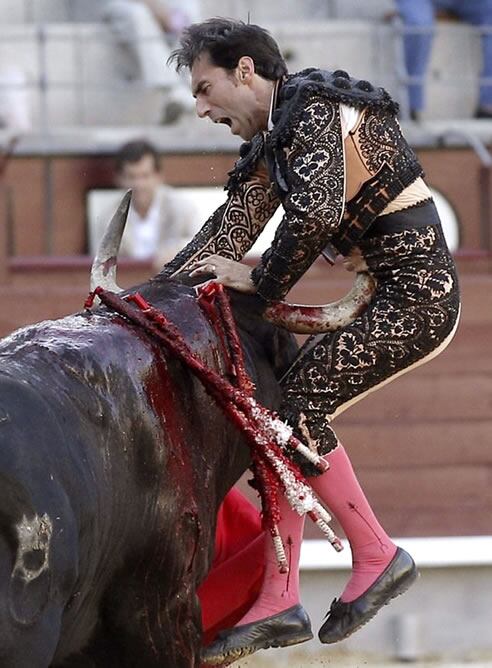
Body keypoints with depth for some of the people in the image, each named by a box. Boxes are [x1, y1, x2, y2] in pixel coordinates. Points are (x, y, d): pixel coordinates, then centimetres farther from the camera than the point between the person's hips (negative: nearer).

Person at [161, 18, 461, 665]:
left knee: (301, 401, -16)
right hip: (392, 296, 10)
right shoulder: (276, 134, 16)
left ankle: (376, 556, -3)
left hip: (415, 296, -10)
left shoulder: (312, 110, -14)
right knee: (293, 406, 4)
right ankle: (278, 602, 1)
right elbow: (230, 229, 15)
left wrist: (262, 281, -13)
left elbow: (315, 213, -28)